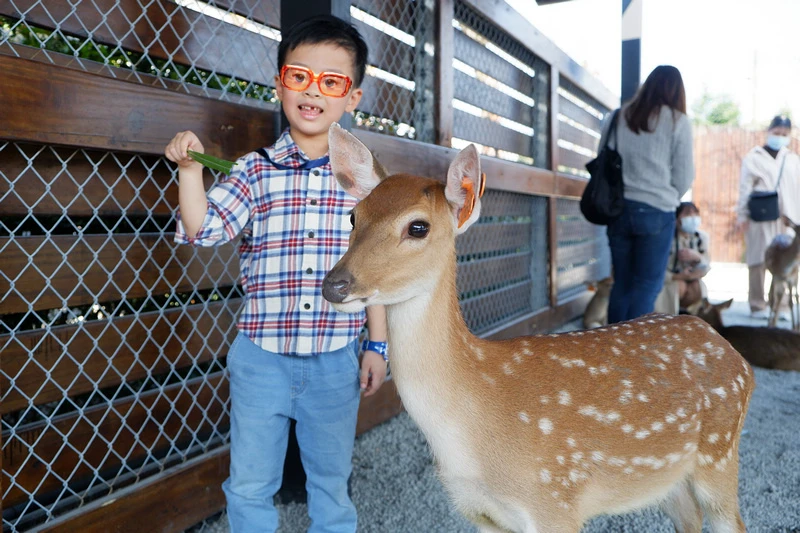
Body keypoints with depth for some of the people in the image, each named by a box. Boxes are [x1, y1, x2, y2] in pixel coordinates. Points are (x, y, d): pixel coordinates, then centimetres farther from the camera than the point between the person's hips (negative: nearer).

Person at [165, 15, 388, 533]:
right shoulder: (255, 171, -2)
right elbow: (205, 229, -12)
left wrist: (377, 345, 4)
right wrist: (190, 168, -25)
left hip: (336, 360, 0)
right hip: (261, 358, 0)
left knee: (332, 480, 18)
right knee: (250, 484, 14)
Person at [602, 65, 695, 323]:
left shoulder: (618, 116, 8)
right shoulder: (678, 121, -1)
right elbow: (683, 178, 1)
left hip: (618, 208, 4)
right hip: (656, 211, -4)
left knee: (621, 283, 11)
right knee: (647, 285, 2)